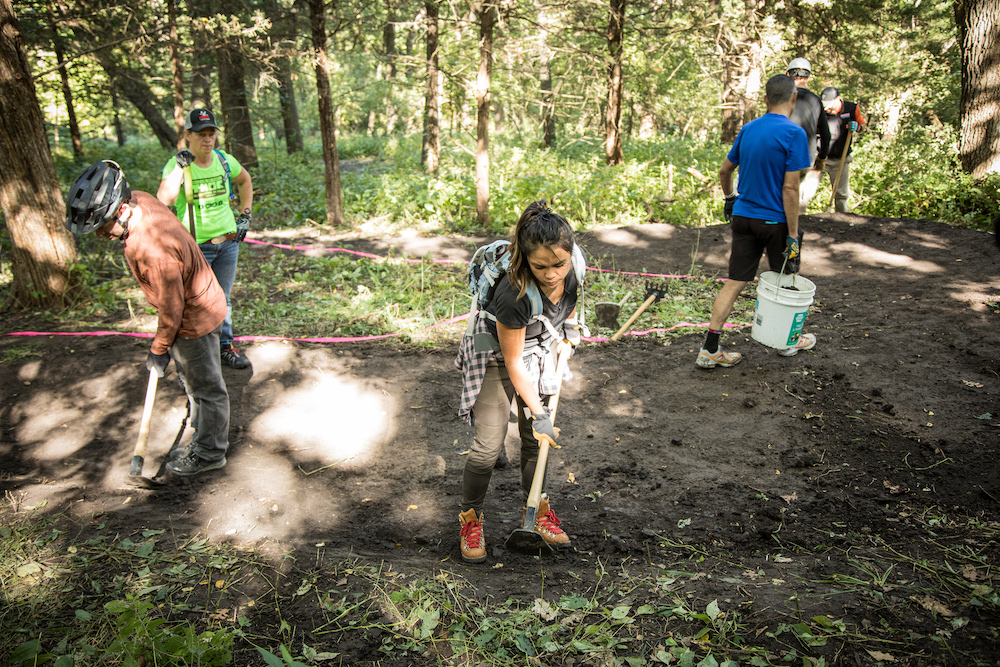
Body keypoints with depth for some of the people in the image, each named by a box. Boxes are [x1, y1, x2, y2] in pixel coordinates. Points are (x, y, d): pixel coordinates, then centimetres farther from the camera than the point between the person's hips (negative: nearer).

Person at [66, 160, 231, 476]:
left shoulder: (153, 251, -37)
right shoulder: (138, 199, -12)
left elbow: (171, 309, -25)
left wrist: (159, 349, -9)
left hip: (195, 317, -10)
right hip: (197, 299, 10)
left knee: (205, 387, 9)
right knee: (192, 381, 24)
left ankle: (210, 453, 27)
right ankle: (204, 437, 42)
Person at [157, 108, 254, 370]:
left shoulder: (224, 160, 0)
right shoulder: (176, 165, -13)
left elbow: (245, 181, 22)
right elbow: (164, 199, -31)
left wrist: (245, 215, 15)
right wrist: (180, 166, -31)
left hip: (228, 240, 4)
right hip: (196, 246, -4)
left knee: (223, 298, 15)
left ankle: (225, 345, 29)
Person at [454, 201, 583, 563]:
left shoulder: (571, 271, -22)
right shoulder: (513, 294, -39)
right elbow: (513, 364, -27)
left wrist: (569, 325, -1)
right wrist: (539, 413, -20)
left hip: (538, 351, 6)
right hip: (495, 357, -5)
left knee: (536, 438, 12)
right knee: (488, 444, -7)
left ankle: (536, 508, 32)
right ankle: (471, 518, 16)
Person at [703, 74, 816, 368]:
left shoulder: (748, 129, 4)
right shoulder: (793, 134, -15)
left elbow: (724, 171, 14)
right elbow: (789, 188, -18)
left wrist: (730, 198, 33)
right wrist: (793, 235, -15)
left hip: (743, 217, 5)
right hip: (775, 222, -5)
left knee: (734, 283, 5)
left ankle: (709, 350, 1)